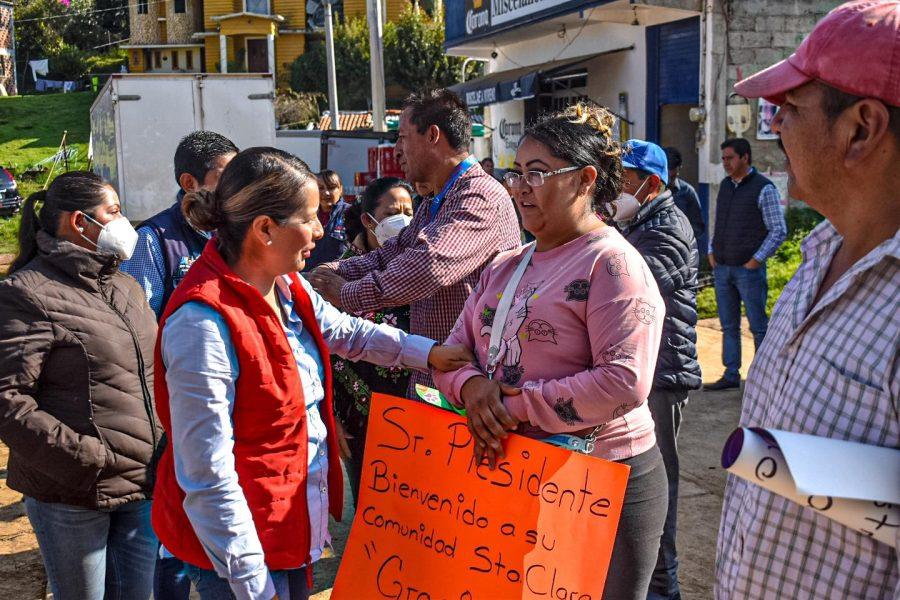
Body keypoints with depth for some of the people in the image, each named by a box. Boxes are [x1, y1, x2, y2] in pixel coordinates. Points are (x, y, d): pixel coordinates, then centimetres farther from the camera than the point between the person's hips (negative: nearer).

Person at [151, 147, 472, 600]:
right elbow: (208, 478, -25)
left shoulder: (287, 287, 1)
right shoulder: (204, 323, -26)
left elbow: (344, 332, 22)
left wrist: (426, 352, 19)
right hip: (244, 541, -8)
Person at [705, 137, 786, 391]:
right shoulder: (725, 186, 12)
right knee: (728, 325, 10)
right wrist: (712, 252, 10)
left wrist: (756, 260, -12)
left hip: (749, 268, -6)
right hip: (722, 267, 6)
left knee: (758, 326, 0)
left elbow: (779, 230, -9)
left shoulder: (764, 188, -7)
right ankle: (731, 375, 17)